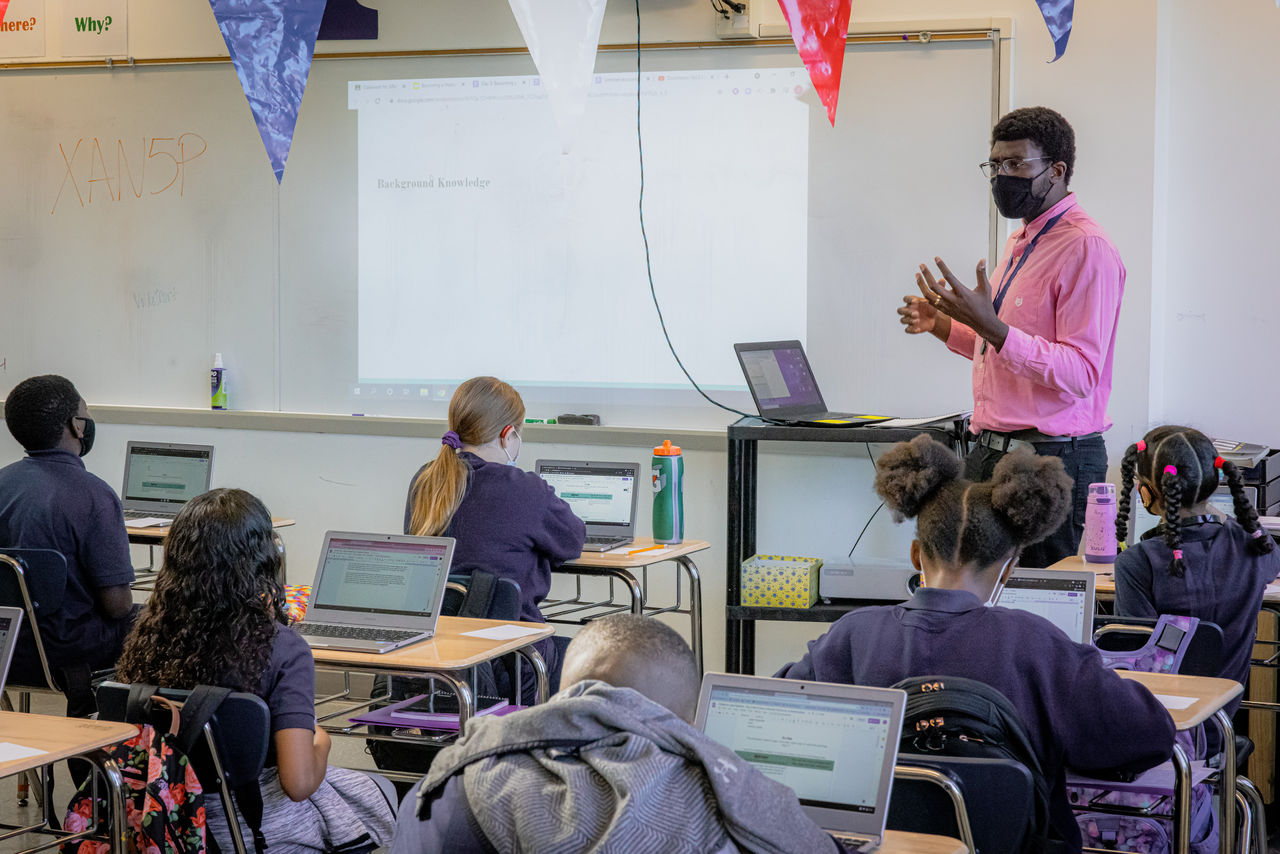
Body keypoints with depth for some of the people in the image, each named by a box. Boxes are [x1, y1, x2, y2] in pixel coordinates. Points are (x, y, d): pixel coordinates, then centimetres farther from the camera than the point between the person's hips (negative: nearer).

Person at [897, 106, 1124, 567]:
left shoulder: (1087, 248, -14)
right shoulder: (1021, 242, 17)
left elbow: (1080, 374, -22)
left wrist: (991, 326, -30)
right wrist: (943, 325, 14)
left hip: (1052, 459, -9)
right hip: (990, 454, 9)